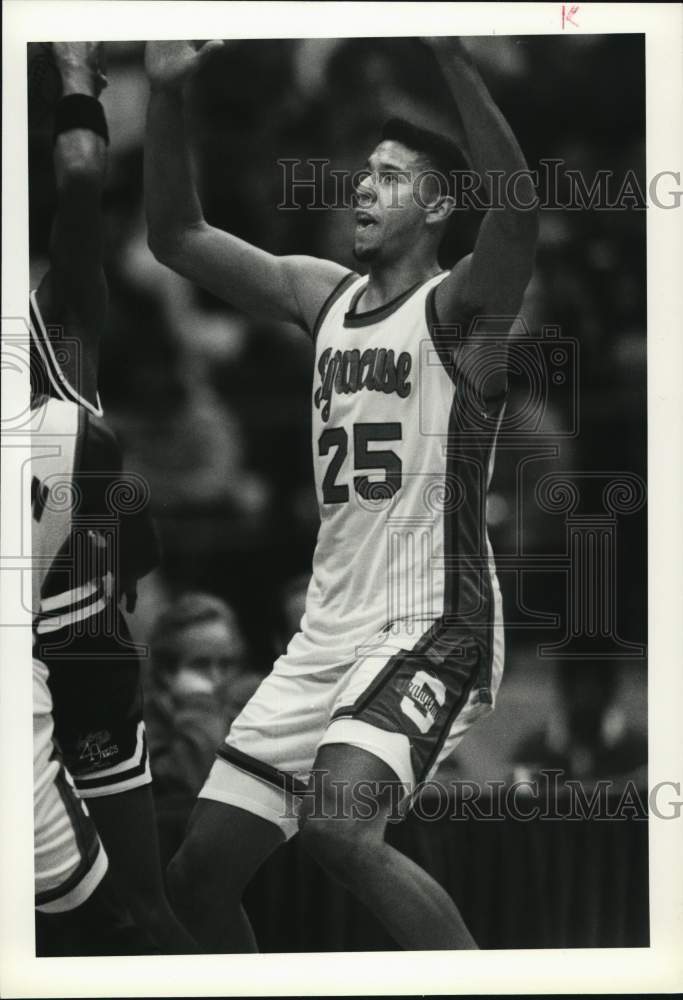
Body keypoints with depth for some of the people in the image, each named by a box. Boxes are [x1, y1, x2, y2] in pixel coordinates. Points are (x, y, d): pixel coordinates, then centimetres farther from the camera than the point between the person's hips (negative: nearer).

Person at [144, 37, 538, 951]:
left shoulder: (456, 308, -9)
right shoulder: (323, 295, 11)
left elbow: (519, 210, -29)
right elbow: (176, 237, 12)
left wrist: (452, 53, -38)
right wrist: (167, 93, -1)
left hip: (431, 632, -7)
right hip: (325, 636, 8)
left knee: (338, 826, -31)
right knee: (199, 874, 8)